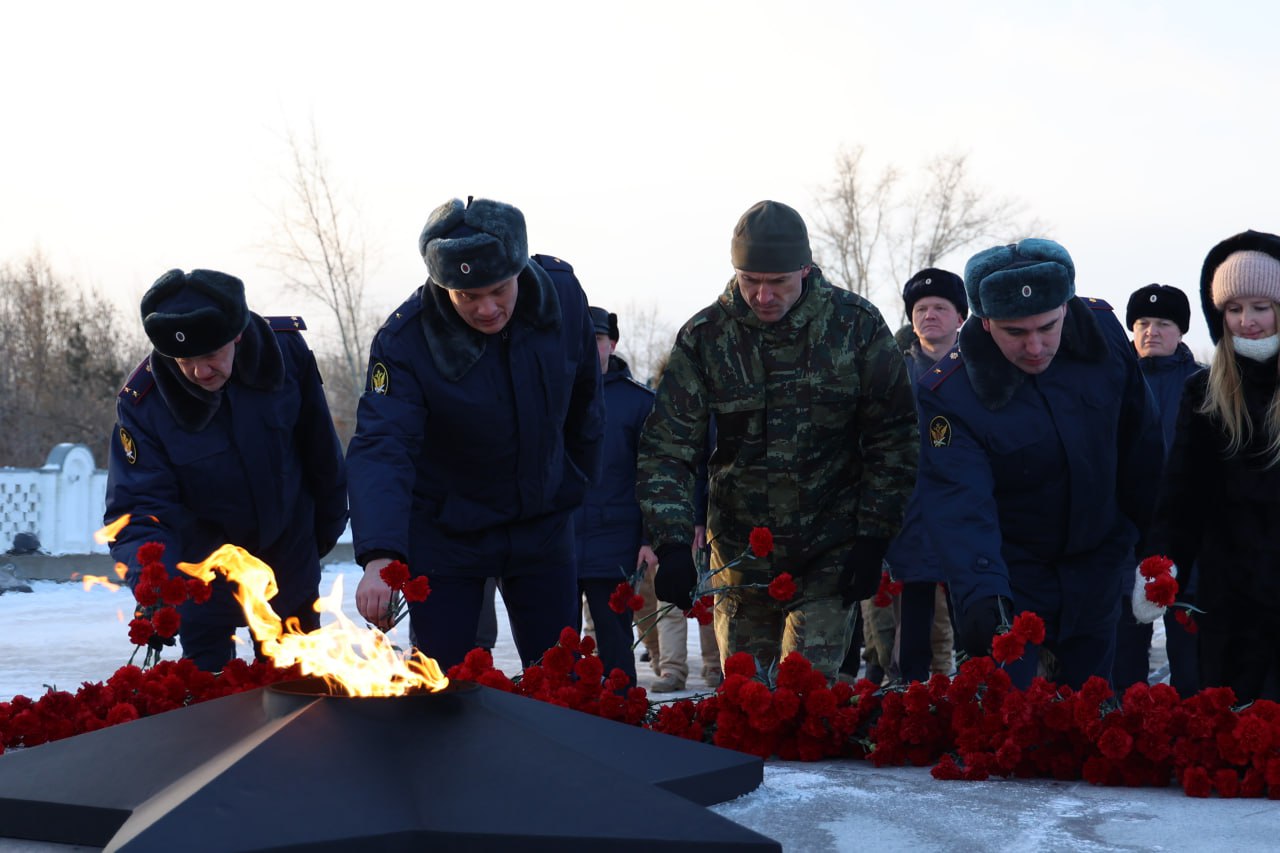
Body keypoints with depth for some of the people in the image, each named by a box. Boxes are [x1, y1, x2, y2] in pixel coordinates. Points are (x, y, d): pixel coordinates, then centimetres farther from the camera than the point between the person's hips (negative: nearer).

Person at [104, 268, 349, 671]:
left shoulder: (286, 348, -22)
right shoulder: (142, 402, -27)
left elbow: (320, 446, -6)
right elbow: (137, 507, -27)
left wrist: (330, 521, 6)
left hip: (290, 558, 2)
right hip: (204, 570, -2)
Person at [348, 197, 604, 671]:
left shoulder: (563, 293, -15)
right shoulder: (404, 342, -25)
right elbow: (380, 448, -35)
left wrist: (576, 481, 11)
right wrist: (379, 557, -49)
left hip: (542, 525, 3)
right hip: (443, 535, -2)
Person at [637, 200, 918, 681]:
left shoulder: (856, 325, -6)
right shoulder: (703, 337, -5)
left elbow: (892, 438, 0)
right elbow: (665, 447, -7)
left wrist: (873, 538, -5)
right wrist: (673, 545, -19)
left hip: (830, 553, -2)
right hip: (740, 552, 2)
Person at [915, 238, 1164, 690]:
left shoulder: (1103, 331, -13)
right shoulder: (949, 393, -25)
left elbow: (1140, 440, 1)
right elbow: (961, 503, -33)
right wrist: (981, 594, -48)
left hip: (1096, 566, 4)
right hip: (1009, 571, -3)